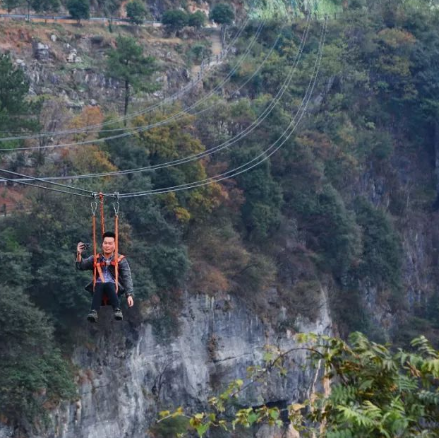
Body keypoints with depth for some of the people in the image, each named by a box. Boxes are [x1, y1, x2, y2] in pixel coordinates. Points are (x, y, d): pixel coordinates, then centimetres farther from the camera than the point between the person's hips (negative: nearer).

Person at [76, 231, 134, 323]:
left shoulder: (120, 260, 10)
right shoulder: (95, 259, 18)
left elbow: (127, 278, 1)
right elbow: (81, 266, 8)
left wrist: (130, 295, -13)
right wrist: (79, 254, -12)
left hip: (114, 287, -1)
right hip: (98, 287, 1)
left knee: (109, 285, -35)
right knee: (99, 285, -34)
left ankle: (117, 310, -55)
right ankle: (93, 312, -56)